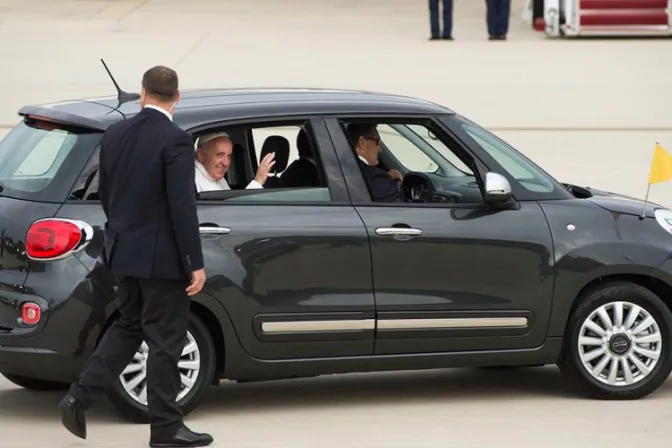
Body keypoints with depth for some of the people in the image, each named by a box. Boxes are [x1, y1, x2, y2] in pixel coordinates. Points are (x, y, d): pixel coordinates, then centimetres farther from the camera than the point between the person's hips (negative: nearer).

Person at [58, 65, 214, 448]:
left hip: (124, 251, 7)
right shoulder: (175, 141, -17)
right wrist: (195, 263, -16)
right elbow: (183, 206, -20)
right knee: (165, 341, 2)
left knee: (128, 327, 20)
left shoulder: (115, 135, 4)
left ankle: (79, 398, 11)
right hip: (161, 257, -7)